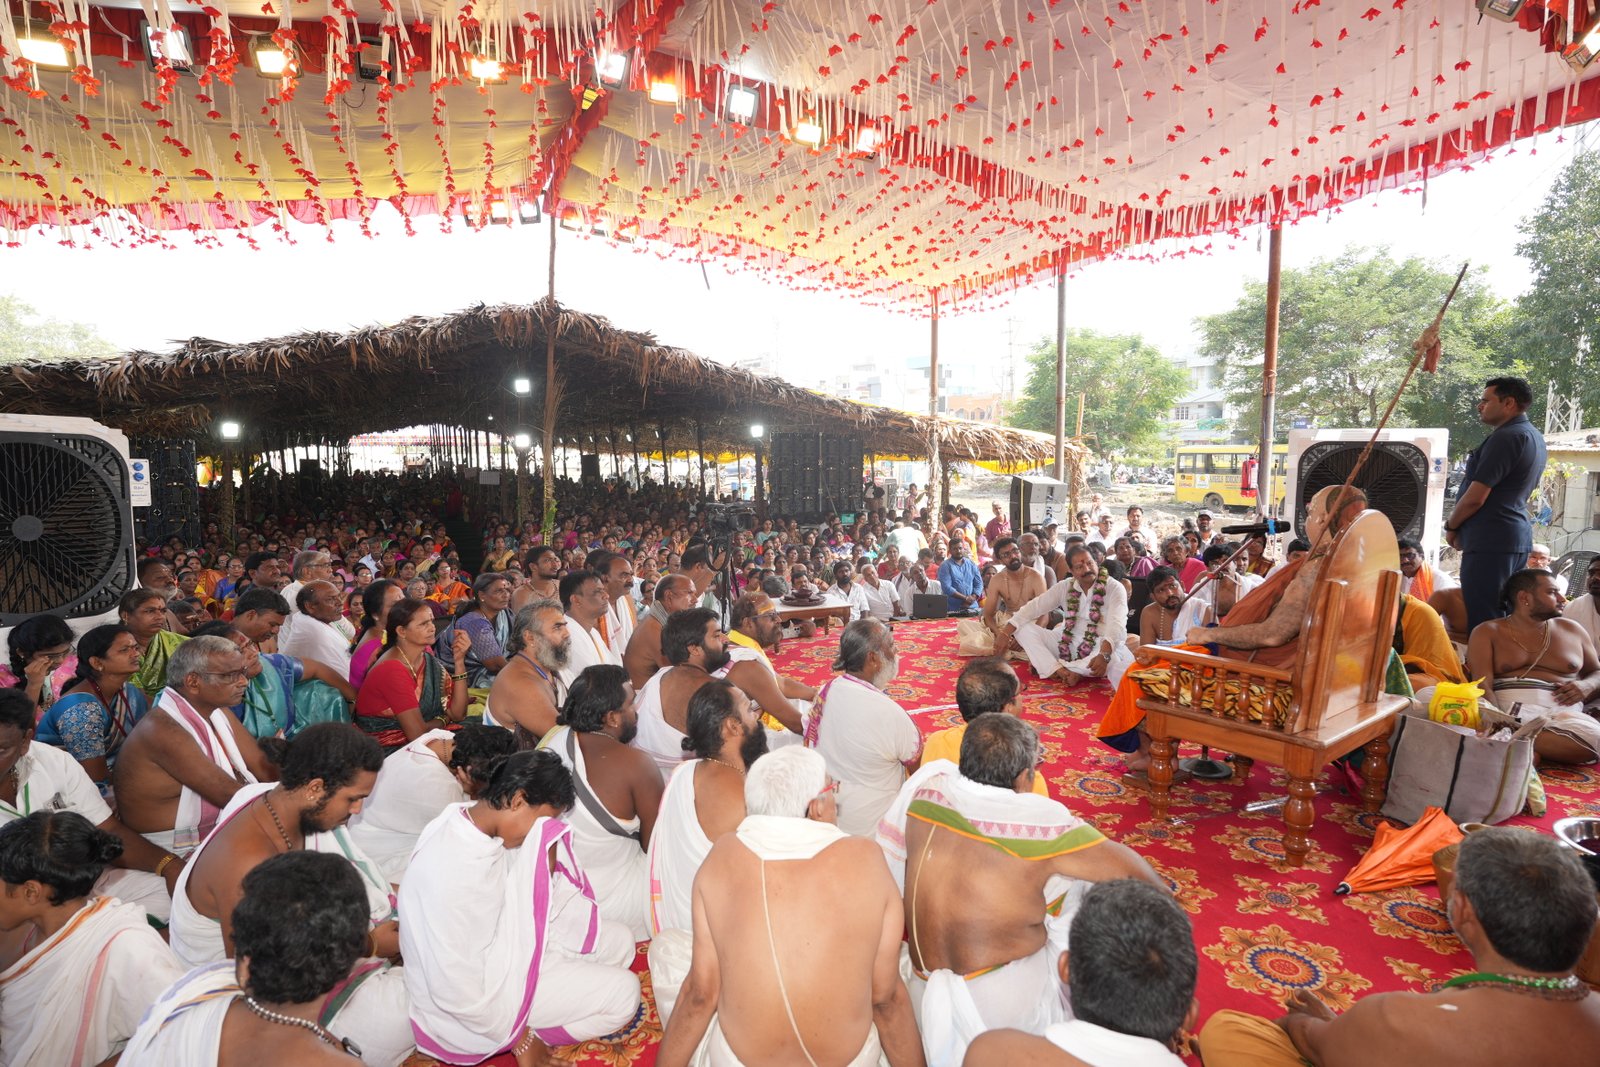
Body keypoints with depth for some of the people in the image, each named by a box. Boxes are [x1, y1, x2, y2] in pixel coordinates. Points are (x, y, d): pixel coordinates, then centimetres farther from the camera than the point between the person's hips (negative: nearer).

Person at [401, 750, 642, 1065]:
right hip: (479, 998, -9)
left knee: (618, 942, 6)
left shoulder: (475, 819, -7)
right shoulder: (452, 870, -34)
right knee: (623, 993, -10)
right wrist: (519, 1039, -16)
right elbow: (456, 990, -27)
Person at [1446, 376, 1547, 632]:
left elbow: (1476, 497, -18)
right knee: (1504, 617, 14)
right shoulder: (1535, 437, 18)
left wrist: (1450, 527, -1)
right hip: (1519, 536, 10)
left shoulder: (1505, 437, -14)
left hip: (1490, 541, -10)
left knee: (1483, 620, -8)